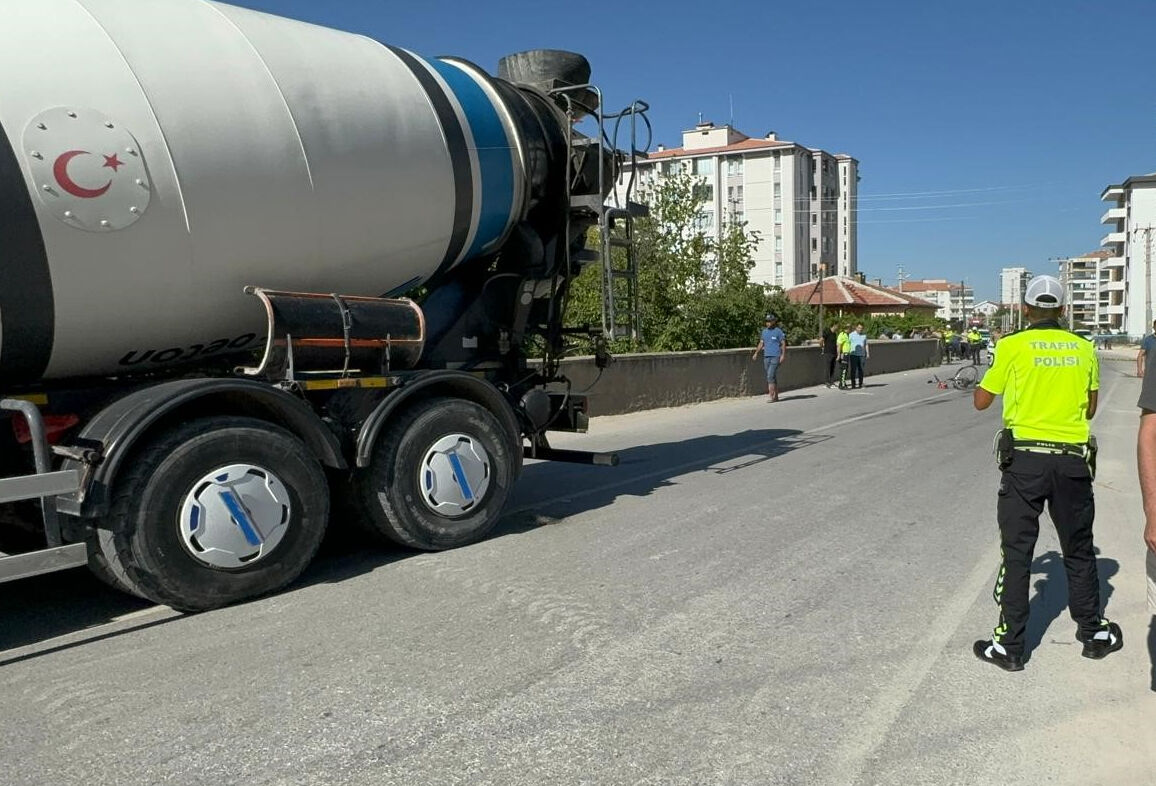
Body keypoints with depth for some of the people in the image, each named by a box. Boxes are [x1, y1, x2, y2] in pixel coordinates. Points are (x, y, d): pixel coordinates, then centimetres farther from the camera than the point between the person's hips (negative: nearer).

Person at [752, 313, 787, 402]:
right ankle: (776, 396, 16)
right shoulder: (764, 331, 13)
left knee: (770, 376, -15)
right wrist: (756, 353, 5)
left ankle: (771, 395, -15)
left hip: (775, 357, -6)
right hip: (766, 357, 6)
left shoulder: (778, 331, -4)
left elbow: (783, 344, -4)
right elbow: (761, 343, 16)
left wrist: (783, 355, -14)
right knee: (773, 377, 10)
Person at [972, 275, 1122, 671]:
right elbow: (1090, 409, 13)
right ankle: (1094, 633, 31)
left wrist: (993, 378, 21)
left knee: (1017, 552, 3)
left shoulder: (1013, 346, -5)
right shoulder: (1084, 348, 5)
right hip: (1073, 459, 3)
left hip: (1025, 459, -3)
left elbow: (981, 402, 1)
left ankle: (1009, 646, 8)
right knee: (1079, 550, 17)